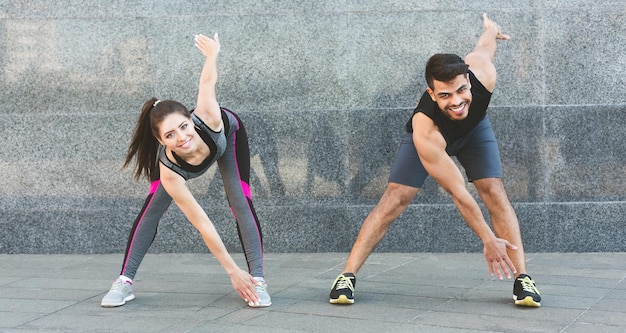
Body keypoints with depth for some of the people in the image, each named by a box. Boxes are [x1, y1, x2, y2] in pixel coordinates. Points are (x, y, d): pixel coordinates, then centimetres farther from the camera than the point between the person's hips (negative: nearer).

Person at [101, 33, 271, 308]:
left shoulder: (208, 118, -46)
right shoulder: (169, 173, -44)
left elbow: (207, 81, -24)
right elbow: (203, 225, -40)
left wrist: (212, 53, -1)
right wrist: (233, 272, -39)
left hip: (228, 133, 1)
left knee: (240, 202, -13)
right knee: (153, 207, -10)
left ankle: (258, 279, -11)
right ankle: (124, 282, -2)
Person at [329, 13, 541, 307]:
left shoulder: (482, 71, -39)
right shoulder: (424, 131, -46)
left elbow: (486, 42, -12)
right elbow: (457, 193, -41)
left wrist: (491, 28, 13)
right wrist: (488, 241, -39)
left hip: (474, 128, 3)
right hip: (433, 136, -3)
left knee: (494, 192, -13)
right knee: (395, 199, -13)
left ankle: (522, 279, -12)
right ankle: (347, 276, -10)